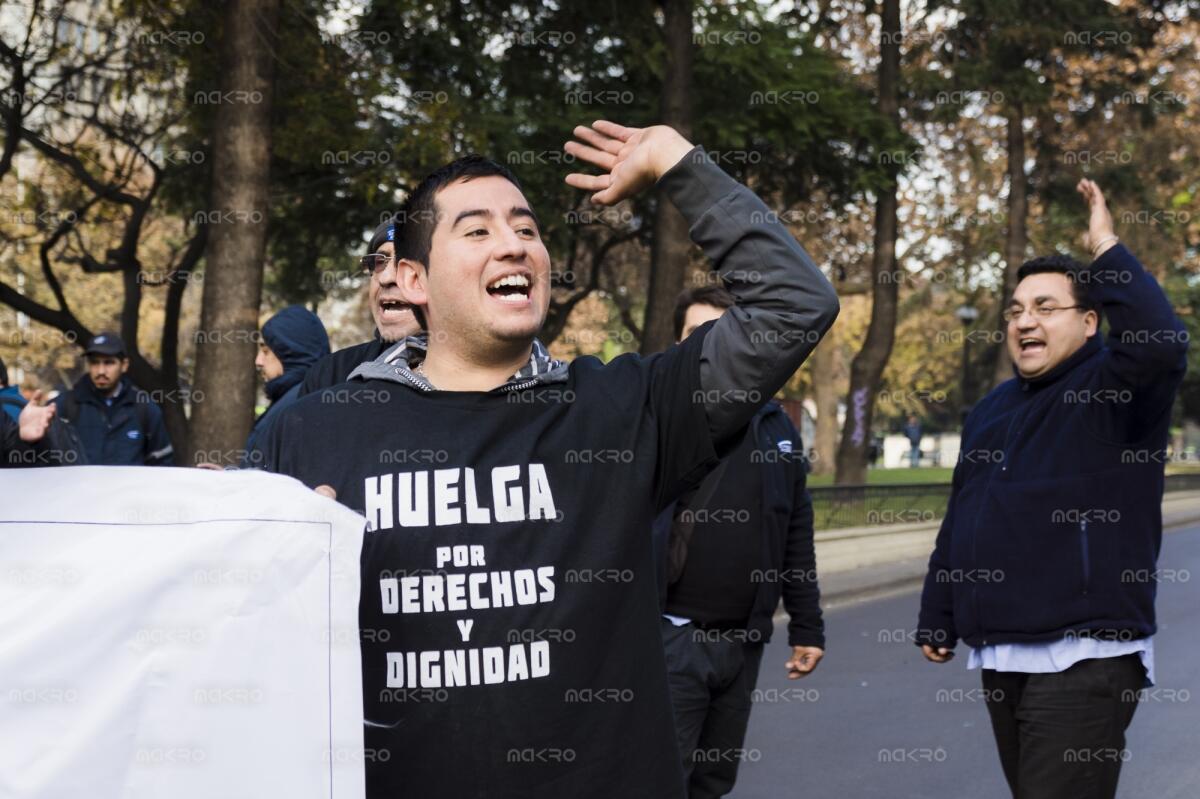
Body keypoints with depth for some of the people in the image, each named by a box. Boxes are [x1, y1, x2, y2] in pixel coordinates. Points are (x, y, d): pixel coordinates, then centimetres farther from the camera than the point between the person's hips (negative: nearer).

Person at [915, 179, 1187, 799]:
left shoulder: (1112, 390, -4)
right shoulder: (992, 410, 18)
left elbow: (1162, 346, -28)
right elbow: (958, 528, 22)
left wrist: (1107, 249, -21)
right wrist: (937, 620, 22)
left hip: (1083, 659, -7)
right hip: (998, 661, 8)